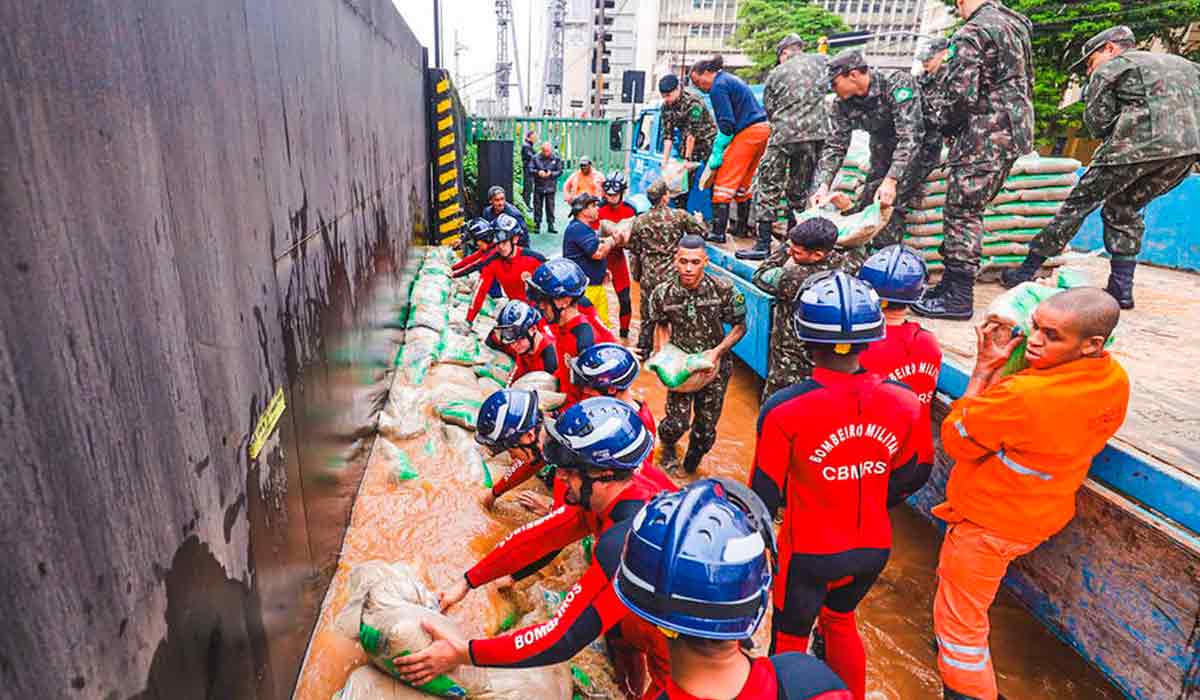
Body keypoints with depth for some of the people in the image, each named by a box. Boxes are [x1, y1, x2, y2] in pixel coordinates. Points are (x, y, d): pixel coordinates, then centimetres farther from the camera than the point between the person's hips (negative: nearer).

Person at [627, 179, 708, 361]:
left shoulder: (639, 221, 0)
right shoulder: (679, 215, -8)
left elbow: (634, 251, 7)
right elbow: (702, 233, 3)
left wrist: (636, 274, 18)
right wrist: (698, 220, 24)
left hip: (649, 277, 3)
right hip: (674, 275, -2)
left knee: (647, 316, 15)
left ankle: (643, 352, 26)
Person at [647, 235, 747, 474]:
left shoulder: (724, 290, -16)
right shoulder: (663, 293, -12)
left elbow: (739, 327, -5)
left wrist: (718, 351, -17)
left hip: (714, 365, 0)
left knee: (706, 426, 9)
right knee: (677, 422, -8)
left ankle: (692, 462, 44)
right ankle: (667, 446, 32)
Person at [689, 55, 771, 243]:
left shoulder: (718, 87, -8)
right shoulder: (731, 79, 22)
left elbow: (726, 124, -15)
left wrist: (716, 155, -13)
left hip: (748, 132, -10)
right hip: (762, 129, 10)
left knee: (724, 182, -9)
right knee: (744, 181, 17)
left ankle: (718, 232, -13)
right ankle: (742, 227, 24)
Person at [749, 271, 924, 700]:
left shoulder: (785, 408, -28)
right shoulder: (904, 401, -14)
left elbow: (765, 494, -17)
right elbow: (903, 476, 2)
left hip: (809, 552, -4)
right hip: (874, 548, 5)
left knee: (790, 639, 20)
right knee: (840, 618, 32)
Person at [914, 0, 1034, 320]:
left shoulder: (972, 33, -12)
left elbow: (960, 93, -19)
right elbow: (1027, 84, 21)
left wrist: (947, 124, 0)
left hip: (984, 136, -9)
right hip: (1016, 130, 9)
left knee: (962, 213, -5)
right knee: (969, 210, 14)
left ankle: (958, 297, -2)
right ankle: (953, 281, 20)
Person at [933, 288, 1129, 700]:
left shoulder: (1023, 395, -38)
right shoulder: (1115, 379, -11)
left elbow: (955, 440, -22)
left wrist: (985, 368, -20)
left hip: (988, 524, -9)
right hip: (1040, 516, 9)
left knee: (959, 623, 9)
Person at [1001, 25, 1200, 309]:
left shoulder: (1108, 69, 10)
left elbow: (1097, 124, 2)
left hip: (1139, 145, -7)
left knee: (1079, 203, 2)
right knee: (1124, 211, 19)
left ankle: (1026, 273, 2)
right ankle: (1121, 290, 13)